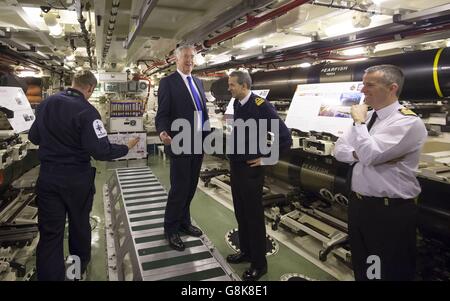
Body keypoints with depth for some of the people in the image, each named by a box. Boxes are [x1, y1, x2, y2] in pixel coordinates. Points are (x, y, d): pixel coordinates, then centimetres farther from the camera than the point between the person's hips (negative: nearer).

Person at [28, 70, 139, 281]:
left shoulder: (45, 104, 1)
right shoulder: (86, 111, -18)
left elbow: (33, 137, 13)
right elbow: (101, 151, -24)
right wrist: (126, 148, -8)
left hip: (47, 177, 3)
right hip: (77, 179, -3)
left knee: (50, 232, 8)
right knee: (79, 225, 19)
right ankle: (79, 267, 41)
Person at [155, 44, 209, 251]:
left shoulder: (198, 82, 15)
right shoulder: (168, 82, -4)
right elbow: (162, 114, -11)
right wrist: (163, 132, -30)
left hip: (198, 145, 6)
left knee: (190, 188, 14)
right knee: (179, 189, 0)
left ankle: (184, 223, 31)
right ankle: (171, 229, 18)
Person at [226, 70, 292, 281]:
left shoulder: (261, 106, -19)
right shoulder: (237, 104, 5)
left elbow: (285, 138, -21)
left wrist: (265, 159, -14)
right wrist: (233, 152, 13)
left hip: (250, 168, -7)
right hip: (235, 165, 8)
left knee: (254, 215, 4)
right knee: (240, 212, 17)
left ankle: (259, 263, 21)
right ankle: (245, 251, 36)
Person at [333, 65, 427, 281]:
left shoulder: (409, 122, -16)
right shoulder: (366, 117, 8)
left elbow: (370, 155, -27)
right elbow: (339, 150, 7)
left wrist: (359, 121, -15)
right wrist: (359, 154, -13)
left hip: (391, 212, -7)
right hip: (357, 204, 7)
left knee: (389, 272, 10)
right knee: (361, 267, 22)